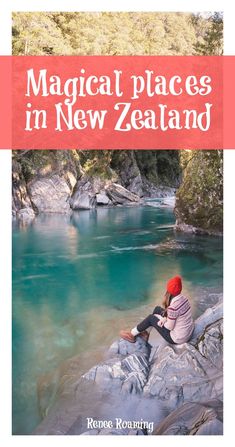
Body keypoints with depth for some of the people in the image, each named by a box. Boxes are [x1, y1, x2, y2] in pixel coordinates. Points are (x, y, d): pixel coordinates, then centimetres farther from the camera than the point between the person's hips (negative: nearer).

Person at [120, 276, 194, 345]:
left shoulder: (173, 307, -31)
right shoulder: (182, 297, -6)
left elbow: (169, 327, -20)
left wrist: (161, 321, -2)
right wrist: (165, 318, -4)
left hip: (178, 339, -8)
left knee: (151, 318, 4)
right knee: (158, 309, 14)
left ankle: (132, 334, 23)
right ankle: (142, 331, 31)